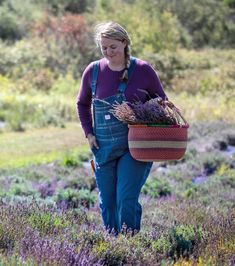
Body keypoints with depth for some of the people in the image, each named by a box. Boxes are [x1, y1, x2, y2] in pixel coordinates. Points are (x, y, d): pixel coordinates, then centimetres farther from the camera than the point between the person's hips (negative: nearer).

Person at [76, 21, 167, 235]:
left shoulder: (143, 70, -5)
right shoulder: (93, 71, 1)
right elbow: (82, 104, 18)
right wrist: (89, 133, 7)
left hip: (135, 147, -3)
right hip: (104, 147, 3)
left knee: (127, 199, -12)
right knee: (107, 202, 8)